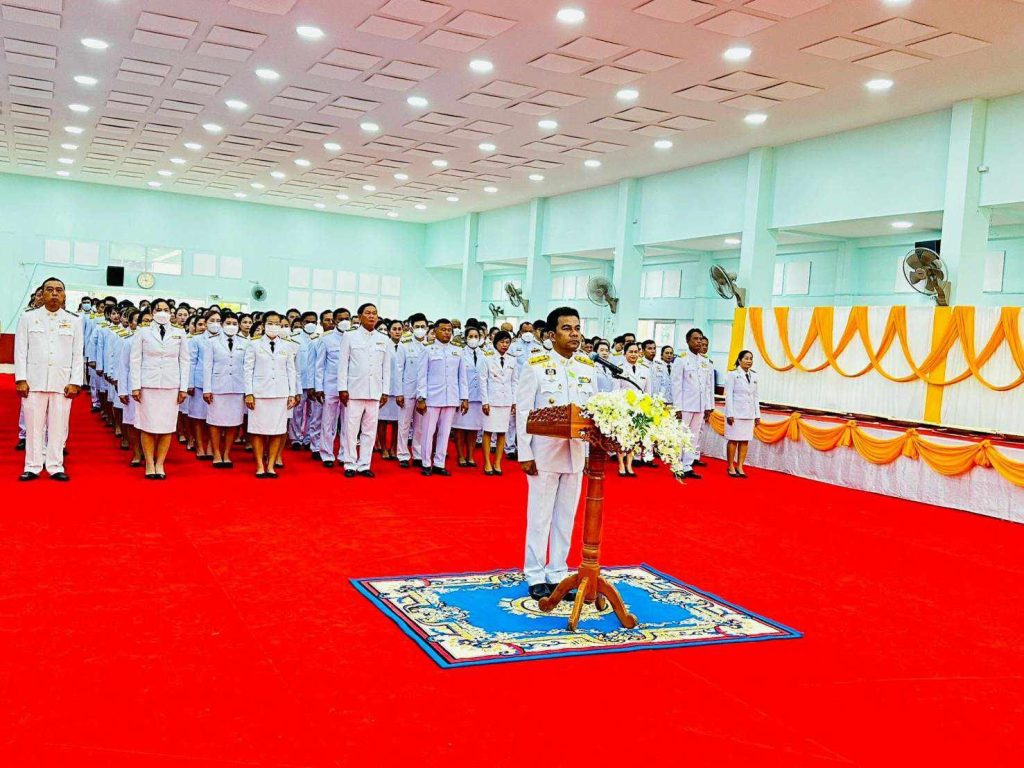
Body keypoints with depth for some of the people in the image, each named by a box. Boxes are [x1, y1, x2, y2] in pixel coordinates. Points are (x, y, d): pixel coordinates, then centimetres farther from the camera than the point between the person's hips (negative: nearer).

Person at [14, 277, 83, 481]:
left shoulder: (74, 321, 9)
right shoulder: (28, 318, 8)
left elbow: (78, 354, 6)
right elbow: (21, 350, 5)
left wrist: (75, 382, -2)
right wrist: (21, 379, -3)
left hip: (62, 383, 0)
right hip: (34, 380, 0)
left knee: (58, 426, 1)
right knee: (34, 425, 2)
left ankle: (55, 467, 9)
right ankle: (32, 467, 10)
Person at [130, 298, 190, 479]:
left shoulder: (180, 334, 10)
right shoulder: (142, 334, 6)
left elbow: (184, 361, 8)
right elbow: (136, 361, 4)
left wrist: (184, 388, 3)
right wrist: (135, 387, -3)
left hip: (171, 386, 1)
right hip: (148, 385, -1)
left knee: (167, 427, -1)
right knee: (148, 426, -1)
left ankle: (160, 464, 8)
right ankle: (149, 464, 8)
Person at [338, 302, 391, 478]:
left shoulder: (383, 340, 9)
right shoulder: (350, 337, 3)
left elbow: (386, 367, 10)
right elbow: (343, 364, 1)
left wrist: (385, 391, 6)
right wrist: (342, 388, -4)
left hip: (375, 391, 2)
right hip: (354, 390, -2)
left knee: (370, 430, 4)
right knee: (351, 429, -1)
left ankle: (364, 465, 12)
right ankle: (350, 465, 8)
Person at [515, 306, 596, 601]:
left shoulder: (588, 366, 7)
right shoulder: (536, 365, -6)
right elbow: (524, 412, -6)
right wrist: (525, 454, -10)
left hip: (576, 453, 4)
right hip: (544, 452, -4)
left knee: (566, 517, 11)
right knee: (540, 517, 4)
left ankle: (557, 573, 23)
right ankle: (536, 576, 16)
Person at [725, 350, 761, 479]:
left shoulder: (754, 376, 11)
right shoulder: (732, 375, -3)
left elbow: (755, 396, 13)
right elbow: (729, 395, -7)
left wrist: (757, 415, 10)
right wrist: (730, 414, -13)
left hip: (749, 414, 5)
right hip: (736, 413, -5)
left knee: (745, 441, 4)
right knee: (733, 440, 0)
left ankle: (740, 467, 10)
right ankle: (731, 467, 7)